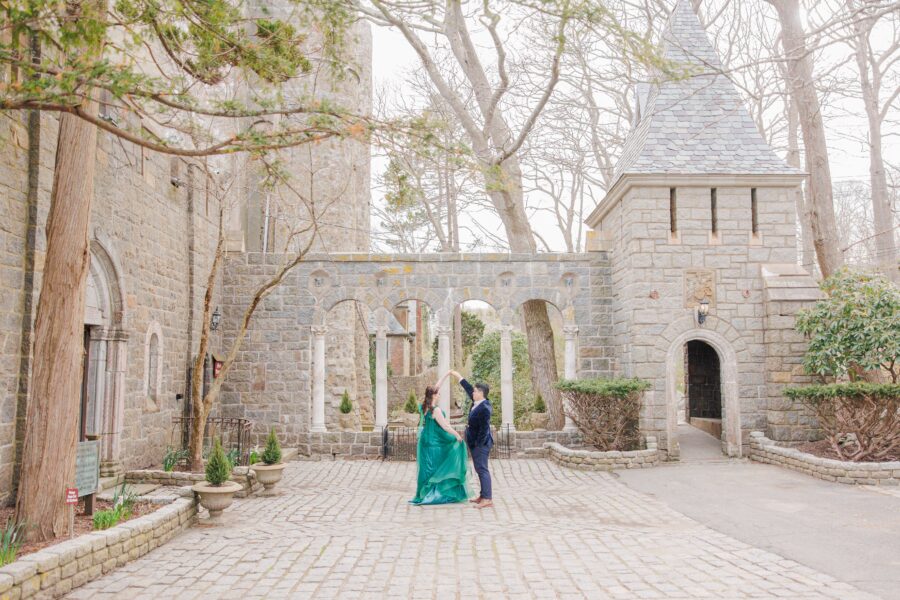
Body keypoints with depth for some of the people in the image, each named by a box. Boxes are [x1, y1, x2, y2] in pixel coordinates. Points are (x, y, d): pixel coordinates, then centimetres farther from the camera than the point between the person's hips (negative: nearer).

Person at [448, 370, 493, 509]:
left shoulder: (485, 408, -21)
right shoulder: (476, 402, 6)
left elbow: (484, 428, -22)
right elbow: (466, 386, 15)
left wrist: (479, 445, -20)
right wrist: (455, 374, 19)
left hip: (481, 443, -10)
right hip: (475, 442, 10)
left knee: (482, 469, -10)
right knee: (480, 469, 14)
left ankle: (487, 499, -10)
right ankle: (484, 496, 23)